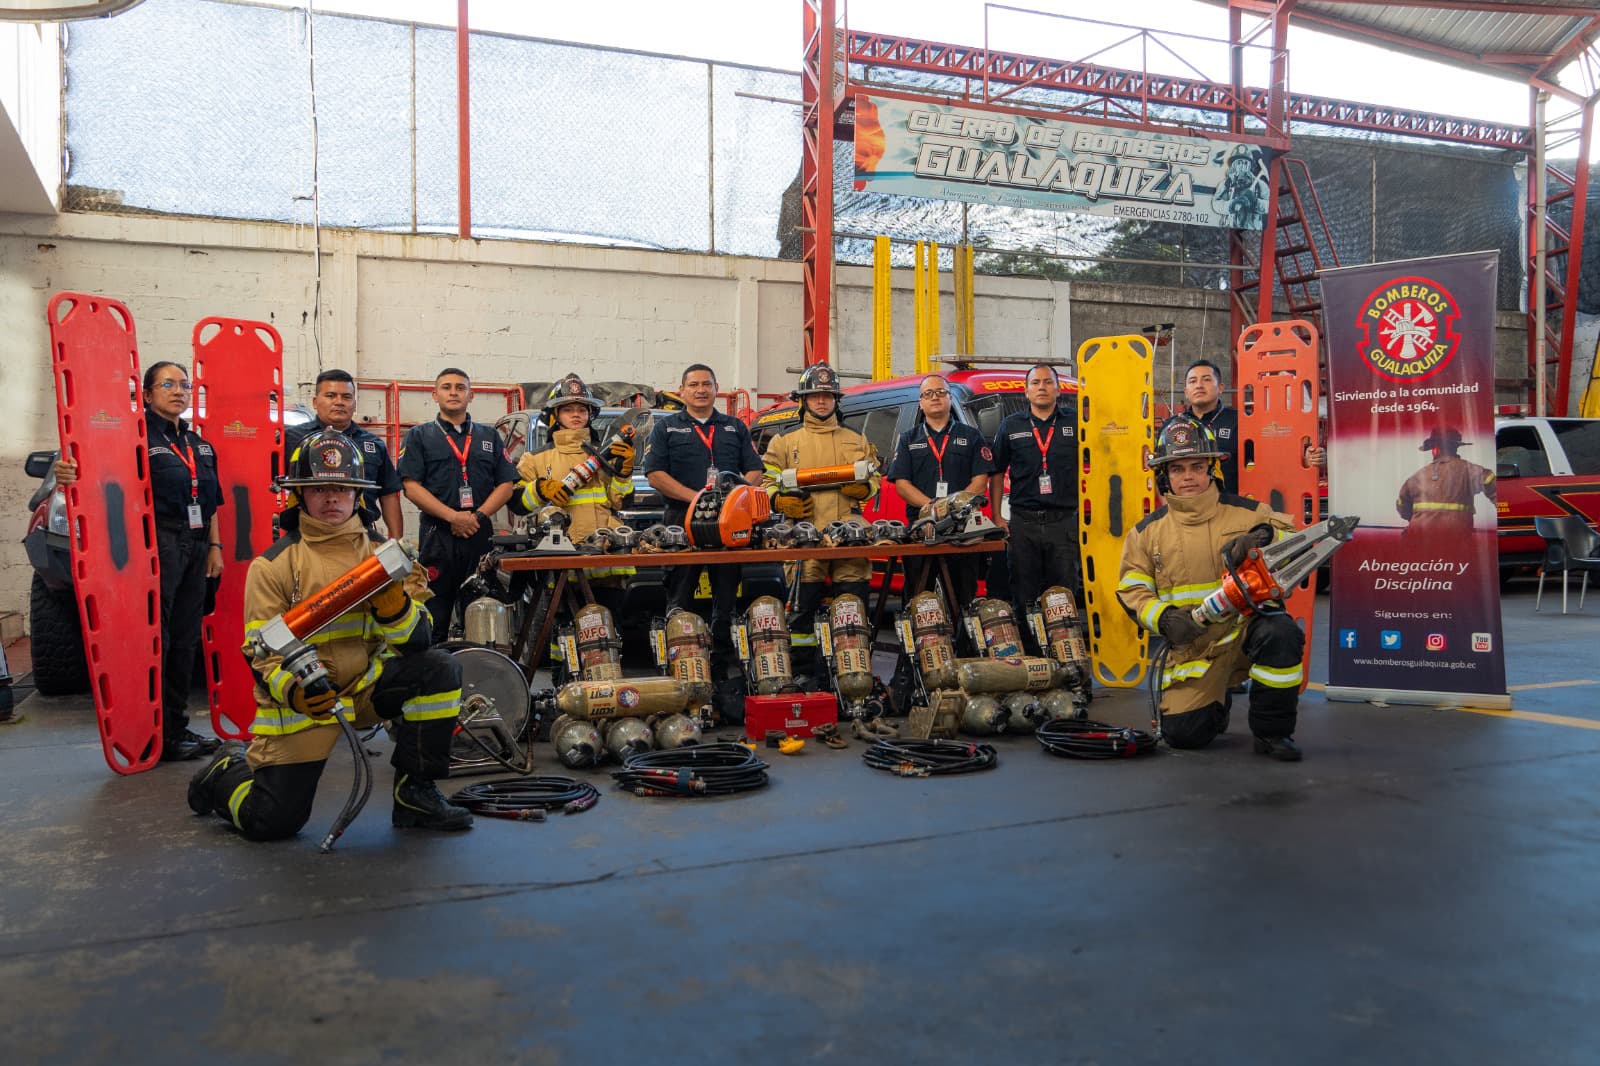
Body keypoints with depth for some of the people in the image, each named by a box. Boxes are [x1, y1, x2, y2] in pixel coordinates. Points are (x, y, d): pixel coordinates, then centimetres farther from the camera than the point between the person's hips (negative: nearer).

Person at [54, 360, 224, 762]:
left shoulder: (198, 443, 20)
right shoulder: (139, 435, -2)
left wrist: (214, 546, 15)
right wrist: (69, 476, -34)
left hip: (195, 545, 8)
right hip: (158, 544, -7)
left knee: (184, 639, 10)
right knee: (156, 639, -8)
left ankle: (178, 726, 17)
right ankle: (159, 736, -5)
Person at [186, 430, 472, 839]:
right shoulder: (273, 564, -6)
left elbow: (416, 640, -6)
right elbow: (261, 652, -8)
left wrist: (393, 603, -28)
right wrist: (292, 690, -29)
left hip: (364, 683, 3)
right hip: (297, 698, -3)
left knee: (439, 669, -22)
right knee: (271, 821, -6)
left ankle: (415, 794, -9)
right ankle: (227, 773, 31)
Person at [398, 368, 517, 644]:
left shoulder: (489, 437, 18)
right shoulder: (418, 436, 10)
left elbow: (506, 484, 10)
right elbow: (411, 486, -2)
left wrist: (478, 516, -7)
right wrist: (453, 516, -12)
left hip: (481, 535, 2)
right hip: (437, 535, -2)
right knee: (434, 618, -3)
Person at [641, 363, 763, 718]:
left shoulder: (736, 428, 18)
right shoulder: (666, 428, 10)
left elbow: (754, 472, 12)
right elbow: (654, 474, -1)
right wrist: (694, 497, -14)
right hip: (682, 524, -2)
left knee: (728, 605, 3)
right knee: (680, 605, 1)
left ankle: (724, 672, 9)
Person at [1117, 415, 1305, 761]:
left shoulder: (1246, 513, 3)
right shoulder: (1148, 531, 7)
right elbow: (1131, 589, 5)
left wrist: (1264, 536, -23)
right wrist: (1164, 617, -15)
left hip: (1245, 630, -1)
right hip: (1191, 646, 1)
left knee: (1278, 631, -36)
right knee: (1182, 733, -12)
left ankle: (1271, 731, -13)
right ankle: (1217, 704, 27)